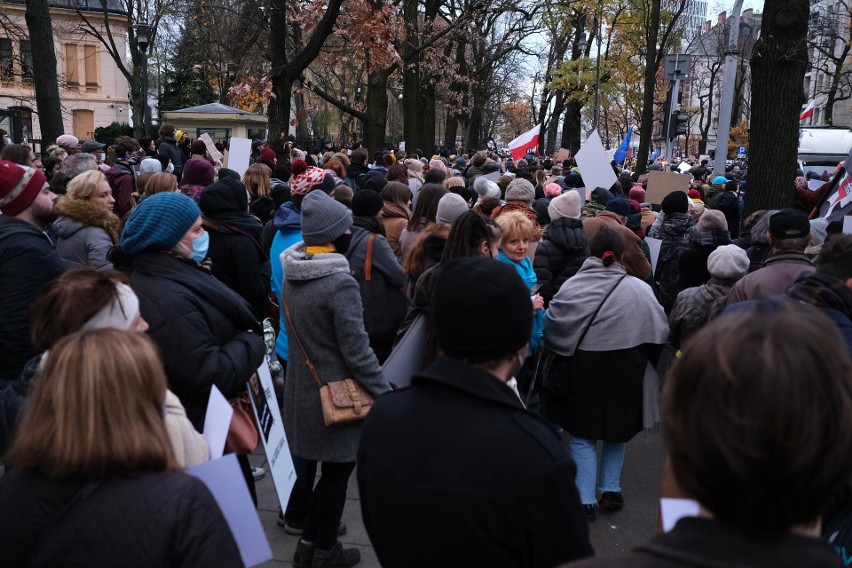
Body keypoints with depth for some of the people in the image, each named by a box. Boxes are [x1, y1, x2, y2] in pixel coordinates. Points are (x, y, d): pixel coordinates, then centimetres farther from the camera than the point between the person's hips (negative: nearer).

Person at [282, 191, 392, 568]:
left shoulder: (291, 275, 0)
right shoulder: (340, 283, -24)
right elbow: (356, 351, -23)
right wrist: (386, 395, -15)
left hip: (299, 388, 8)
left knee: (308, 461, 20)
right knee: (336, 471, 8)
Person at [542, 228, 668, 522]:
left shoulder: (570, 287, -12)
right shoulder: (639, 289, -11)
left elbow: (551, 329, -5)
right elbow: (659, 332, -5)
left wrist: (557, 355, 14)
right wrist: (646, 359, 13)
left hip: (581, 372, -1)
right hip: (625, 374, 1)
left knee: (582, 434, 11)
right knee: (617, 429, 21)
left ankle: (585, 500, 9)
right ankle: (610, 490, 30)